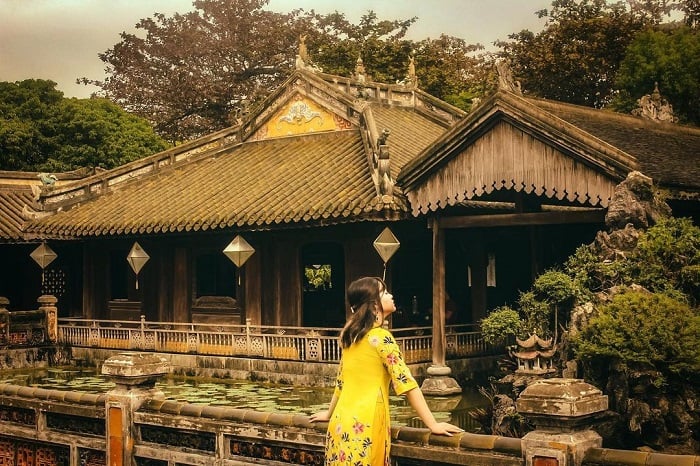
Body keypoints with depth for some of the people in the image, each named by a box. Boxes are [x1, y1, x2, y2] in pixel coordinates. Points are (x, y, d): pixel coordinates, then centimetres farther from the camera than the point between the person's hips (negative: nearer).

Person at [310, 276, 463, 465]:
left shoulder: (350, 336, 11)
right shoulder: (381, 337, -10)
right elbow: (406, 383, -14)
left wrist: (329, 413, 33)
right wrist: (433, 425, -13)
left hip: (341, 422, 7)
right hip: (365, 424, -7)